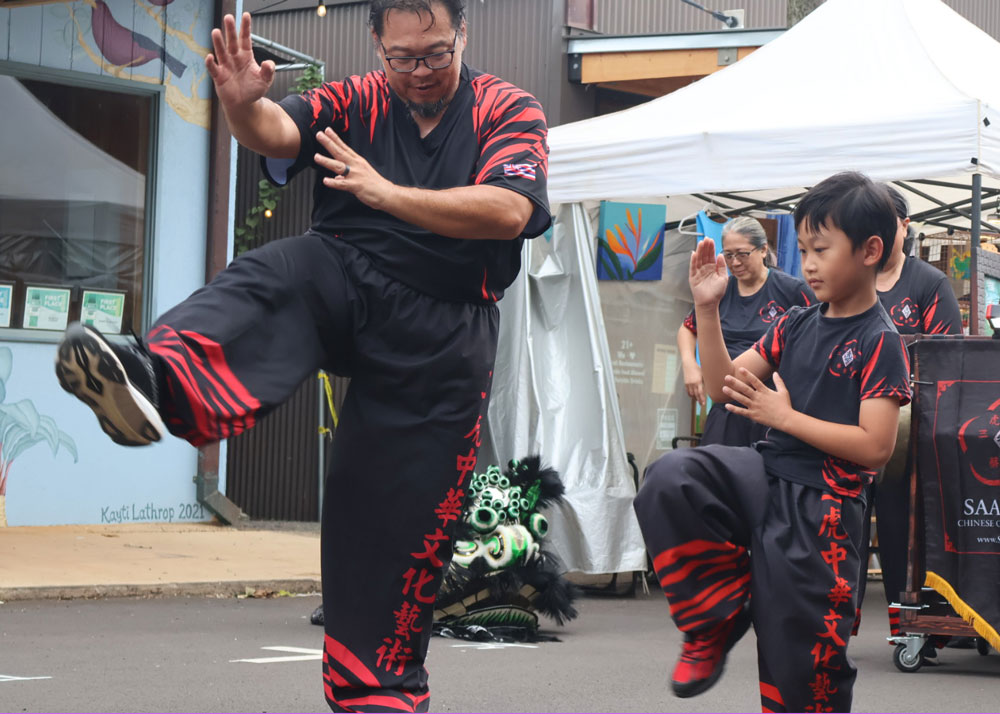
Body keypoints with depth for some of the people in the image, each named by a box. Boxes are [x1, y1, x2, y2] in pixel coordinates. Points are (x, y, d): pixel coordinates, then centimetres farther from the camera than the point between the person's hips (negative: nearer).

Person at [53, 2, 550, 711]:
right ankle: (159, 379, -62)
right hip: (345, 282, 1)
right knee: (273, 276, -33)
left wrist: (386, 192, -17)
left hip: (444, 334, -1)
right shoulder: (357, 103, 7)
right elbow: (279, 133, -12)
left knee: (402, 519, 1)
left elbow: (509, 212, -15)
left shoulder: (510, 111, 2)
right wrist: (245, 106, -36)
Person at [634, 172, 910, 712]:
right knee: (671, 478, -21)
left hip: (817, 506, -5)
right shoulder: (796, 326, 9)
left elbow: (875, 446, -17)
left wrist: (784, 416, -15)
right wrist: (707, 309, 1)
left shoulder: (879, 343, -9)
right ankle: (715, 622, -7)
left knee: (800, 657, -2)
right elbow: (723, 386, 12)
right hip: (766, 474, 6)